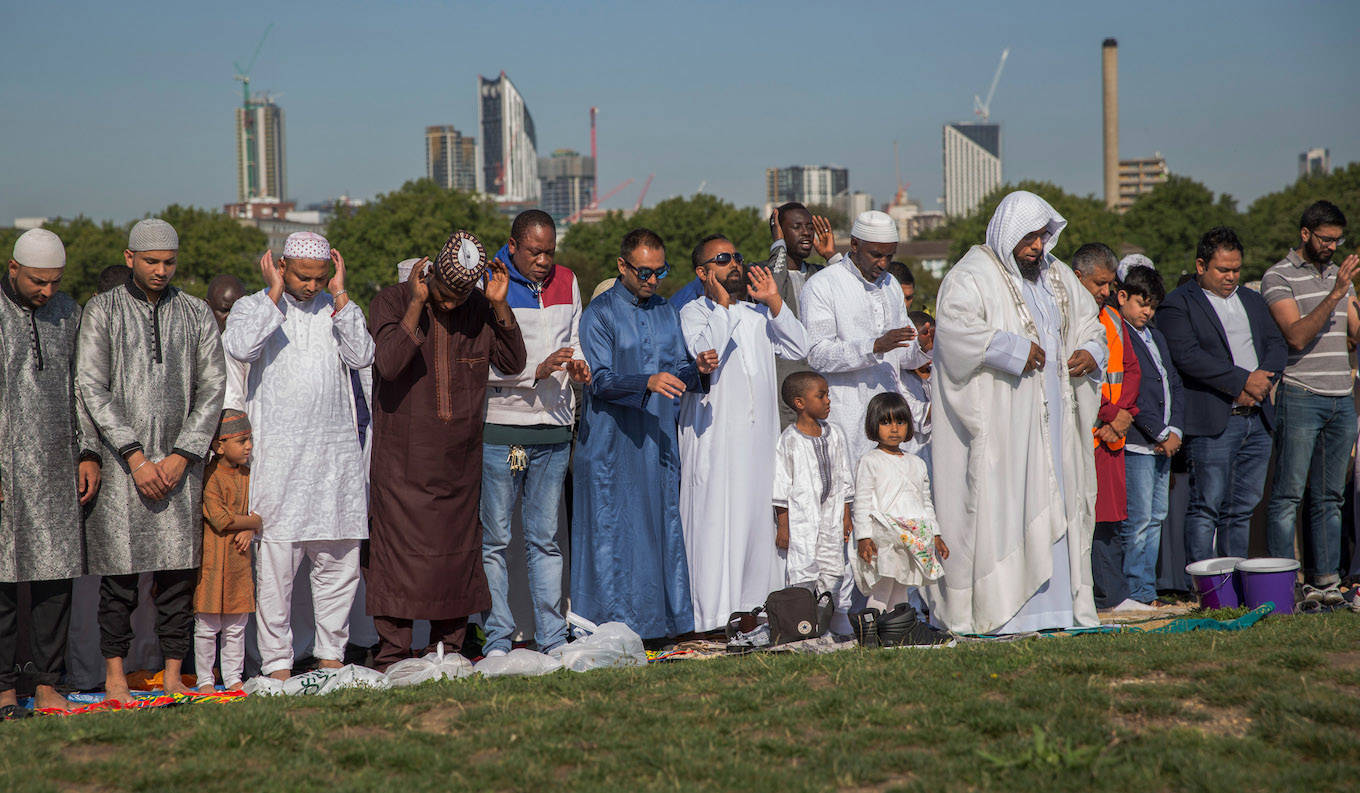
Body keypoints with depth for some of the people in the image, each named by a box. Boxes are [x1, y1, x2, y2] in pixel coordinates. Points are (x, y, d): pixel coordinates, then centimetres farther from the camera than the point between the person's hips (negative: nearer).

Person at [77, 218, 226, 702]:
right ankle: (115, 675, 7)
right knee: (120, 568, -2)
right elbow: (91, 388, -4)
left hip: (180, 461, 2)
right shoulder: (102, 311, 3)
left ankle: (173, 675, 6)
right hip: (120, 460, -2)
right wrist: (136, 458, -11)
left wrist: (180, 457, -6)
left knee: (179, 567, 0)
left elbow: (213, 389, 6)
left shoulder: (197, 315, 10)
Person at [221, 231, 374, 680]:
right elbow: (239, 348, -18)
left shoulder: (338, 308, 13)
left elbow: (361, 356, -4)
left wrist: (340, 296, -5)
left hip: (337, 453, 3)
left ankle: (331, 655, 18)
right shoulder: (254, 307, 3)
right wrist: (275, 293, -13)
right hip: (278, 454, -3)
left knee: (339, 562, 6)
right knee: (275, 563, -5)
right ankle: (277, 663, 2)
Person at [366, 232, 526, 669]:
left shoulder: (480, 308, 6)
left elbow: (513, 363, 0)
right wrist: (417, 303, -24)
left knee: (458, 553, 7)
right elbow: (389, 363, -20)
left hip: (460, 459, 4)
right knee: (400, 551, -6)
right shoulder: (391, 302, -5)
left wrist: (500, 305, -9)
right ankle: (392, 656, 0)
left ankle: (448, 650, 17)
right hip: (403, 457, -4)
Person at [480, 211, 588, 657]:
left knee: (545, 540, 8)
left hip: (553, 427, 4)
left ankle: (553, 641, 12)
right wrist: (537, 371, -20)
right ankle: (497, 642, 6)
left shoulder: (566, 282, 11)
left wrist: (577, 367, -4)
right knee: (494, 540, 0)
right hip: (499, 426, -4)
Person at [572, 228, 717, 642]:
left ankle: (665, 619, 12)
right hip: (612, 444, -6)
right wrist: (648, 382, -28)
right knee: (612, 532, -4)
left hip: (658, 440, 6)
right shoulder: (599, 313, -5)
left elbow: (678, 372, 14)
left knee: (663, 527, 7)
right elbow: (600, 381, -13)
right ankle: (612, 625, 1)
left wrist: (697, 368, -8)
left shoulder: (666, 312, 14)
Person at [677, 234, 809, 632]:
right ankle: (713, 613, -5)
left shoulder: (758, 309, 16)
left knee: (759, 516, 7)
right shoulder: (693, 313, 0)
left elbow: (798, 348, 8)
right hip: (715, 437, -5)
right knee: (715, 520, -7)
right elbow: (701, 356, -17)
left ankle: (754, 605, 15)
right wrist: (722, 305, -13)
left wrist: (774, 302, 0)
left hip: (760, 432, 5)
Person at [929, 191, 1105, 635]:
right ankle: (993, 612, -8)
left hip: (1051, 418, 7)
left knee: (1053, 506, 6)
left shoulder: (1057, 276, 17)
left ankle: (1053, 605, 10)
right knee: (995, 509, -9)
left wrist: (1091, 352, 5)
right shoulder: (972, 277, -6)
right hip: (998, 421, -7)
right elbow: (954, 327, -22)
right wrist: (1013, 350, -23)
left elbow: (1086, 320, 27)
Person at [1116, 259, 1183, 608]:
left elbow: (1175, 386, 18)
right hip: (1136, 444, -9)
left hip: (1163, 444, 9)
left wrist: (1175, 430, 3)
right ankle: (1137, 593, -5)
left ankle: (1147, 593, 12)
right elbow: (1130, 394, -14)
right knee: (1139, 521, -9)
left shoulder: (1155, 336, 20)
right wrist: (1162, 434, -11)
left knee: (1157, 518, 8)